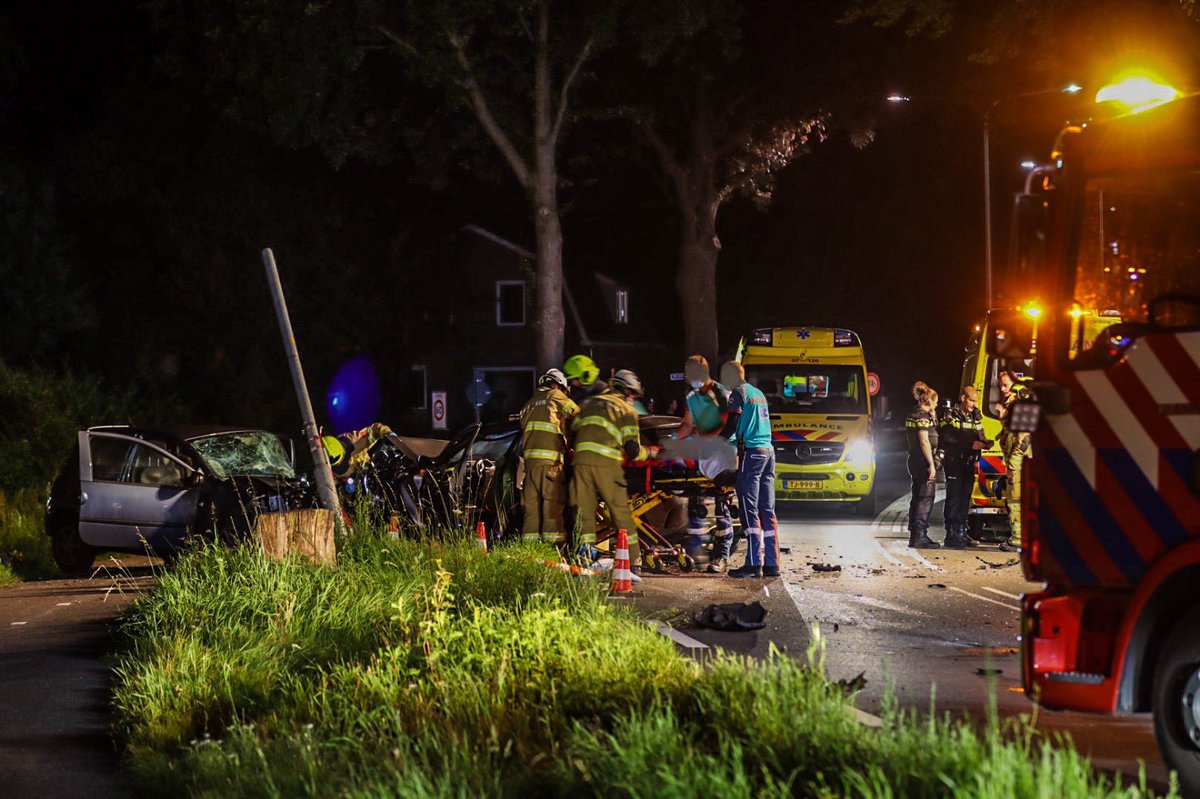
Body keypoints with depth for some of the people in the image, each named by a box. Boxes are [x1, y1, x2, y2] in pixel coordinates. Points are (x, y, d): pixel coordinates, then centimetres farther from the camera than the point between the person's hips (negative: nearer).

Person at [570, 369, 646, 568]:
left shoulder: (588, 404, 25)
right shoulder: (627, 410, 12)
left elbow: (573, 431, 21)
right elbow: (632, 449, 5)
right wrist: (648, 454, 23)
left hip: (581, 460, 3)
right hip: (607, 462, -3)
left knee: (584, 512, 6)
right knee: (621, 512, 2)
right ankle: (633, 561, 4)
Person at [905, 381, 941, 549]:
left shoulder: (913, 414, 15)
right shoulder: (922, 416, -14)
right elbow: (924, 442, -19)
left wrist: (933, 416, 14)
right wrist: (932, 465, -19)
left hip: (914, 460, 10)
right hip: (923, 461, -10)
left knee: (918, 498, 14)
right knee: (926, 499, -8)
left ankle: (915, 535, 19)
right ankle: (920, 535, -11)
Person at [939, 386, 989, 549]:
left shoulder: (976, 417, 14)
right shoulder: (951, 417, -8)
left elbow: (980, 436, 21)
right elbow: (947, 440, -18)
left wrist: (985, 443, -3)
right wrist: (971, 445, -21)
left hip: (969, 464, 7)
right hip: (954, 463, -7)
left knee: (965, 499, 8)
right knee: (954, 499, -8)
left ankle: (961, 533, 14)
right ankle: (951, 536, -8)